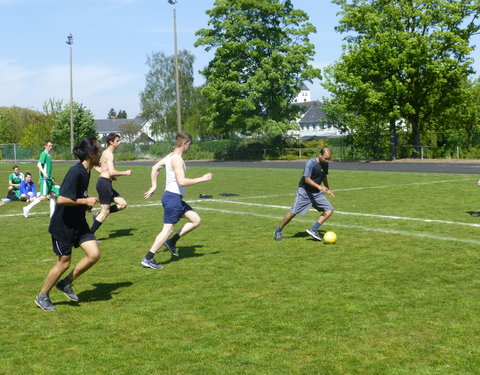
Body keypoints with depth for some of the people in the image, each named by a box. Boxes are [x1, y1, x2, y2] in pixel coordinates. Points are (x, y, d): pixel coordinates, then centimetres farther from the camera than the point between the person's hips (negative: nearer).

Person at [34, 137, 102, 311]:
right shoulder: (75, 172, -24)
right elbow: (62, 199, -29)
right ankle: (42, 297, 24)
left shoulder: (85, 172, 5)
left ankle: (66, 283, 17)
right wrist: (85, 201, -20)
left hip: (78, 223, 8)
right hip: (63, 226, -8)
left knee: (94, 254, -2)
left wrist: (87, 203, 5)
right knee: (64, 263, 2)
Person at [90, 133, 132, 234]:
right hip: (105, 183, -10)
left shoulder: (105, 153, 17)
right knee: (105, 211, -4)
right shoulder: (109, 154, -14)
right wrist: (125, 173, -11)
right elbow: (112, 172, -23)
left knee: (123, 204, 10)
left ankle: (98, 216, 11)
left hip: (103, 182, 10)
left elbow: (96, 166, 25)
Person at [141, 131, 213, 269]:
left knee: (196, 220, 13)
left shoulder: (170, 156, 11)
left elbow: (155, 168, 21)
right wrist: (202, 179, -20)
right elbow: (182, 181, -28)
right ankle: (148, 259, -3)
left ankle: (172, 242, 15)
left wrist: (153, 187, 23)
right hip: (173, 198, -10)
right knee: (167, 230, -6)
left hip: (175, 198, 10)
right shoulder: (177, 160, -19)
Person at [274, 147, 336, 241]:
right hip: (304, 191, -7)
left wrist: (328, 189, 27)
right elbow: (307, 179, -27)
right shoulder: (310, 163, -18)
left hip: (316, 193, 7)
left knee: (329, 210, -8)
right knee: (293, 213, -8)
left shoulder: (325, 164, 5)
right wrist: (319, 187, -38)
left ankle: (313, 230, -9)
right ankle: (278, 232, 9)